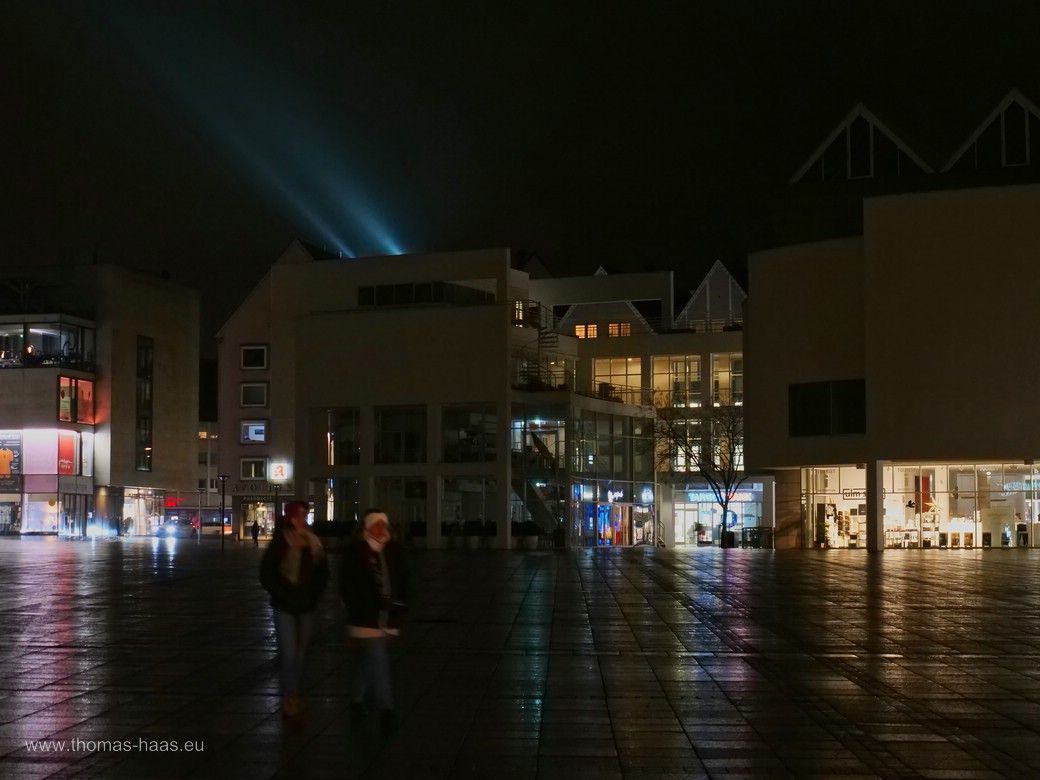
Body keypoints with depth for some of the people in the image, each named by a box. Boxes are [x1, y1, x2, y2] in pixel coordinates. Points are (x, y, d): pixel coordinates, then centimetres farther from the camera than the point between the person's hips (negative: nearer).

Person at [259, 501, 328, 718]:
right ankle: (288, 698, 4)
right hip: (285, 609, -4)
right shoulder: (279, 545, -9)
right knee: (289, 654, -8)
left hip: (306, 608, 4)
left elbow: (322, 574, 12)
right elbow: (267, 576, -5)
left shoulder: (313, 544, 2)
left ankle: (294, 695, 23)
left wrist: (312, 596, 1)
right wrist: (284, 595, -10)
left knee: (300, 653, 10)